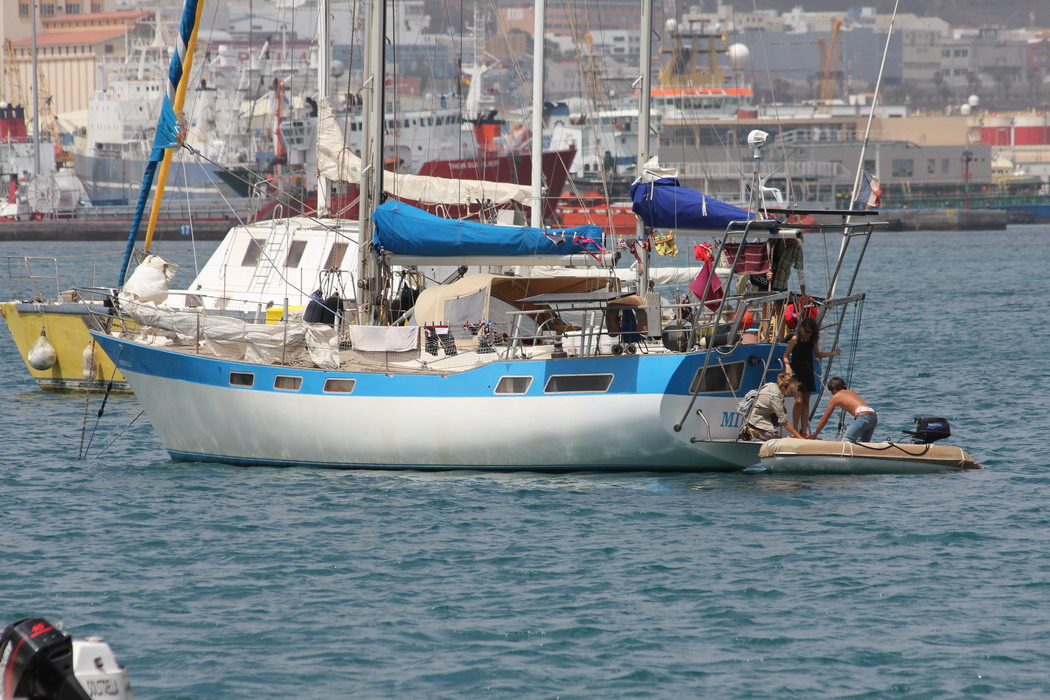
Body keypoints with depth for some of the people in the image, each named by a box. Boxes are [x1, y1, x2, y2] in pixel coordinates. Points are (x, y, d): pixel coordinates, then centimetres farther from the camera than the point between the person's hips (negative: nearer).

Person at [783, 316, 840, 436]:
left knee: (806, 402, 7)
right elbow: (786, 355, -7)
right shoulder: (795, 339, -9)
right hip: (796, 372, -5)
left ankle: (804, 432, 10)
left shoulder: (813, 340, 4)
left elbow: (817, 354, 17)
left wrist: (832, 354, 5)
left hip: (808, 373, 5)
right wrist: (787, 366, -24)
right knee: (799, 401, -15)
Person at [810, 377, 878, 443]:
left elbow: (824, 419, 19)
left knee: (848, 441, -11)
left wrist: (815, 435, 28)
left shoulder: (835, 397, 14)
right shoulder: (852, 392, 31)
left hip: (862, 416, -7)